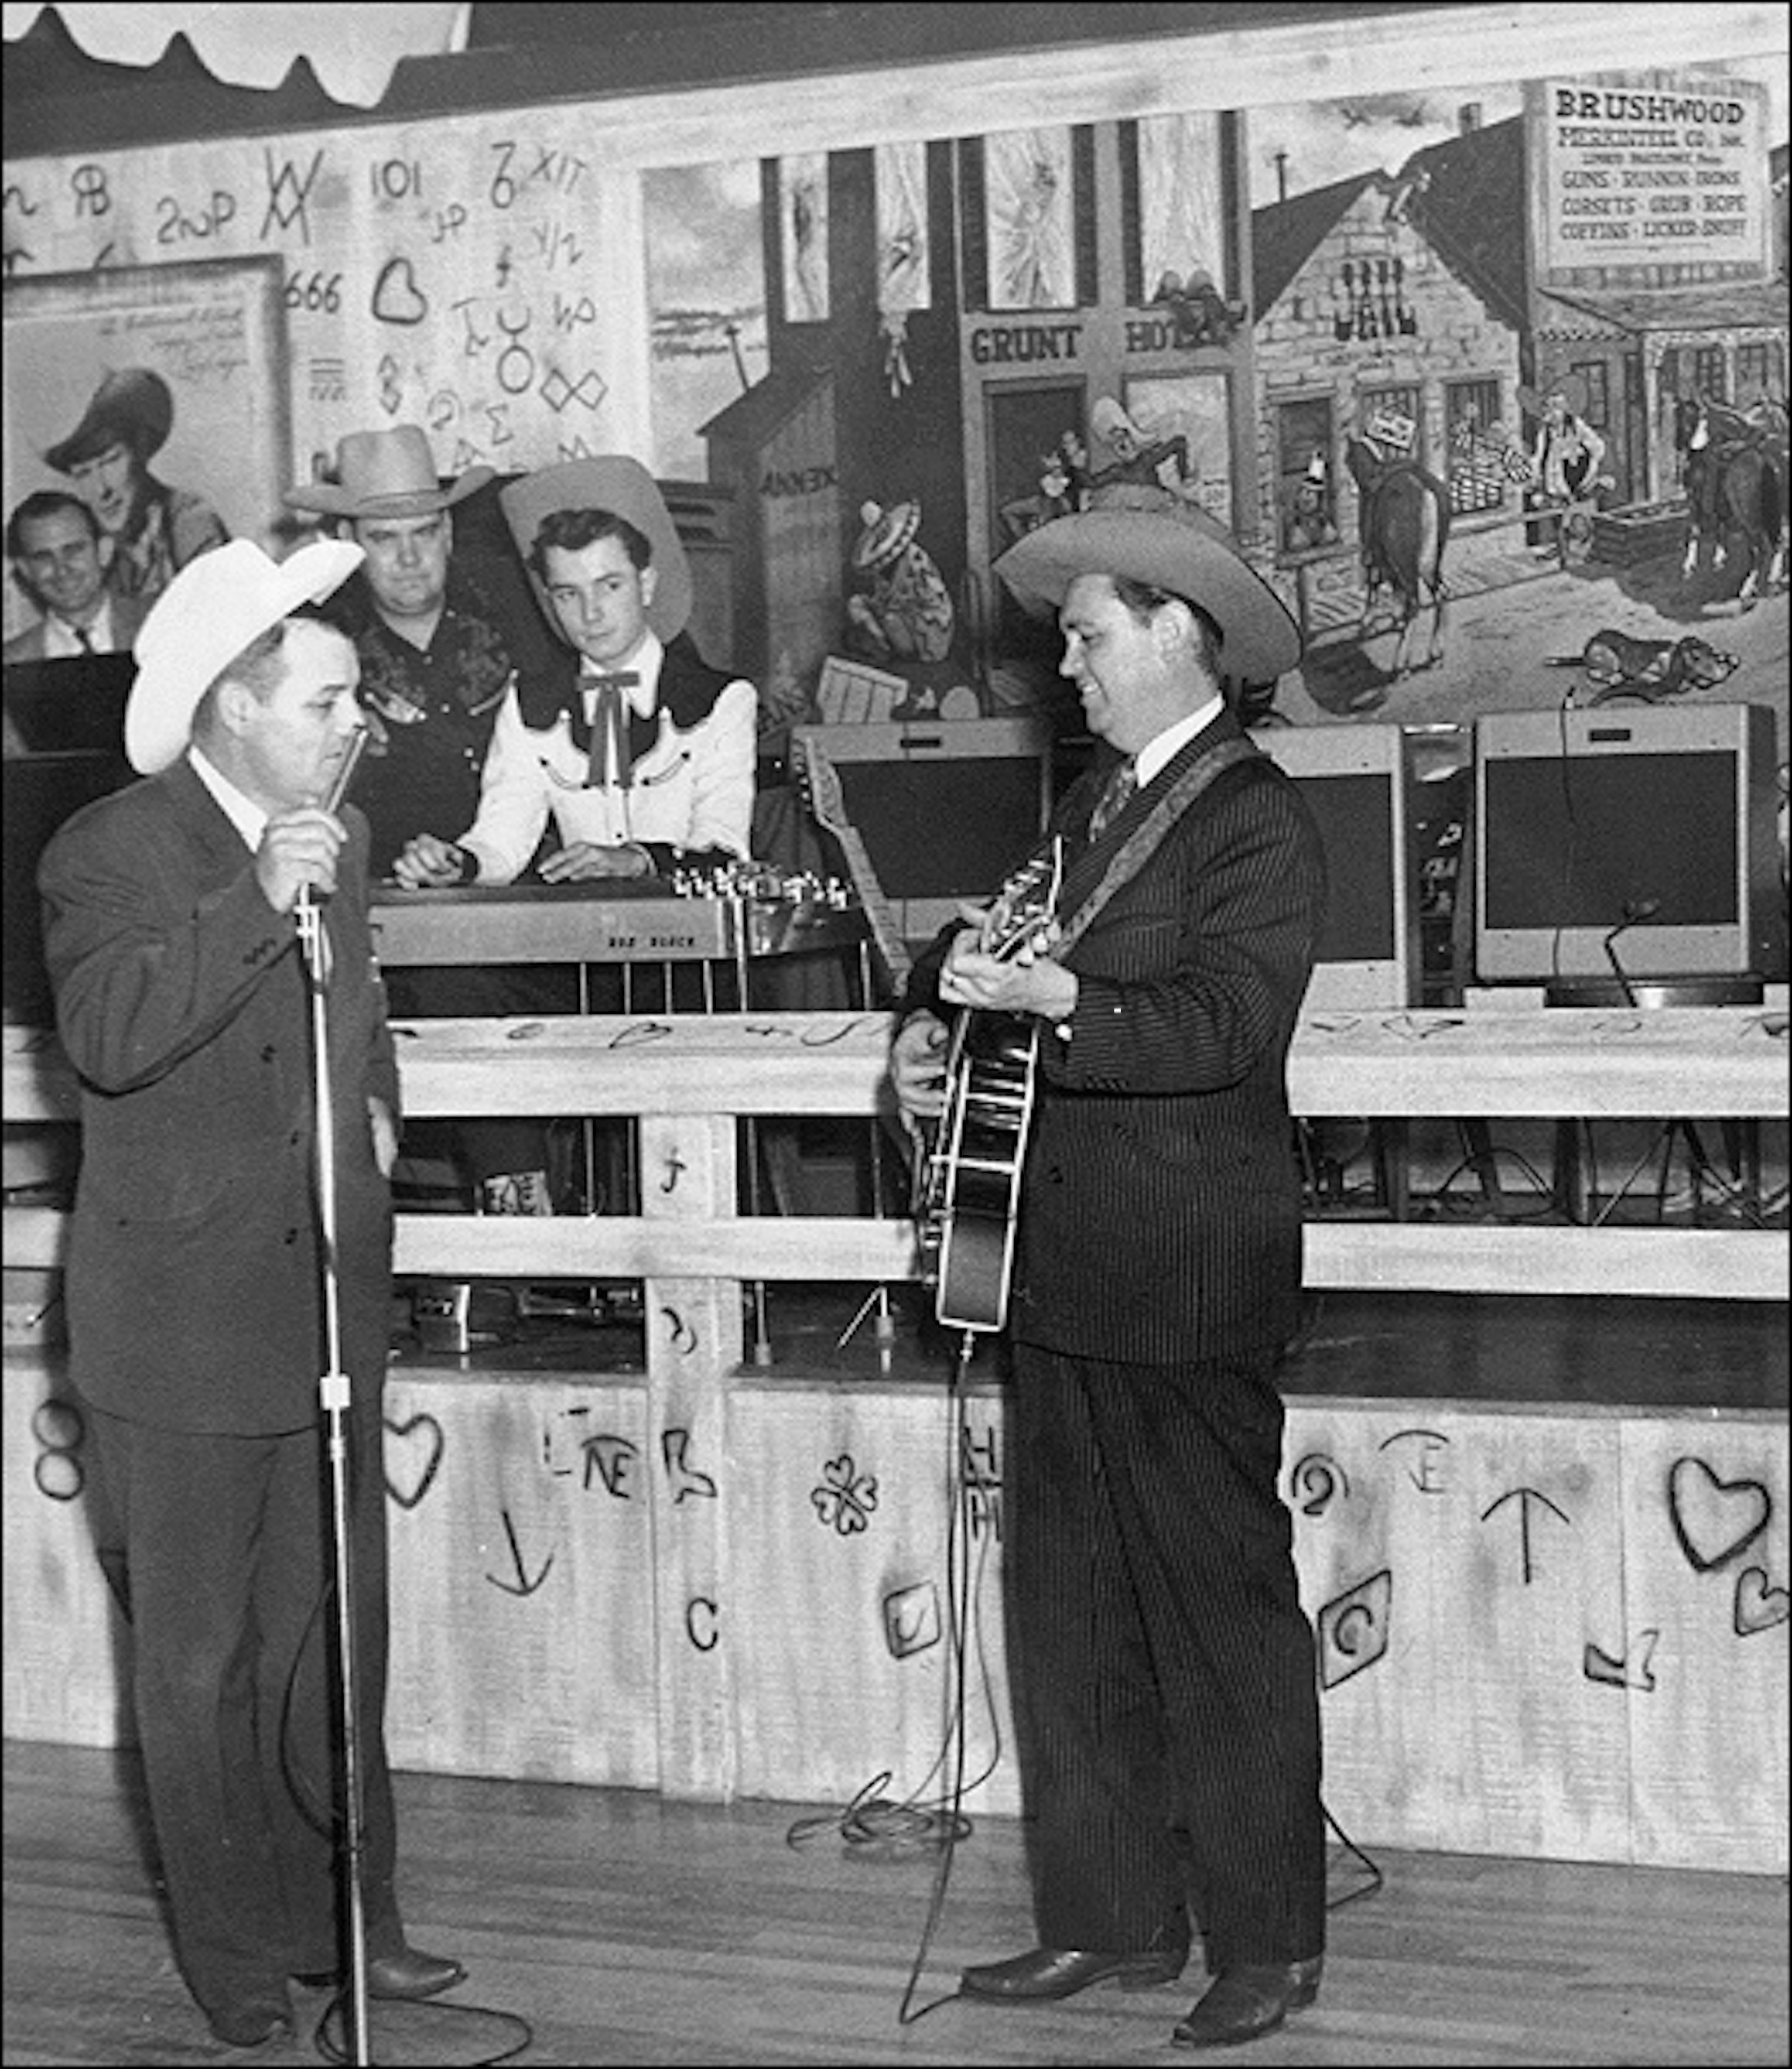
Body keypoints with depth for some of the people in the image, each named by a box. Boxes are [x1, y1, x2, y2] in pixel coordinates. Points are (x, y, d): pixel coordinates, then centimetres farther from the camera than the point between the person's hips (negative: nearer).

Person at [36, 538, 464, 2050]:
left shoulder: (340, 839, 10)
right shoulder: (107, 853, -11)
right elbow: (109, 1037, -28)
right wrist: (257, 904, -31)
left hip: (328, 1305, 6)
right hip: (182, 1327, -6)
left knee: (337, 1636, 12)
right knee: (198, 1658, 4)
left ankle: (347, 1915, 24)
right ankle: (237, 1953, 17)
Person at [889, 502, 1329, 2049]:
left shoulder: (1257, 819, -10)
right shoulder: (1091, 805, 17)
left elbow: (1222, 1026, -21)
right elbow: (995, 949, 27)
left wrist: (1053, 999, -32)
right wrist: (932, 1029, 8)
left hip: (1190, 1283, -9)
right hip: (1066, 1273, 9)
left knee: (1222, 1605, -1)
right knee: (1073, 1610, 12)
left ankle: (1269, 1939, 10)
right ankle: (1111, 1919, 23)